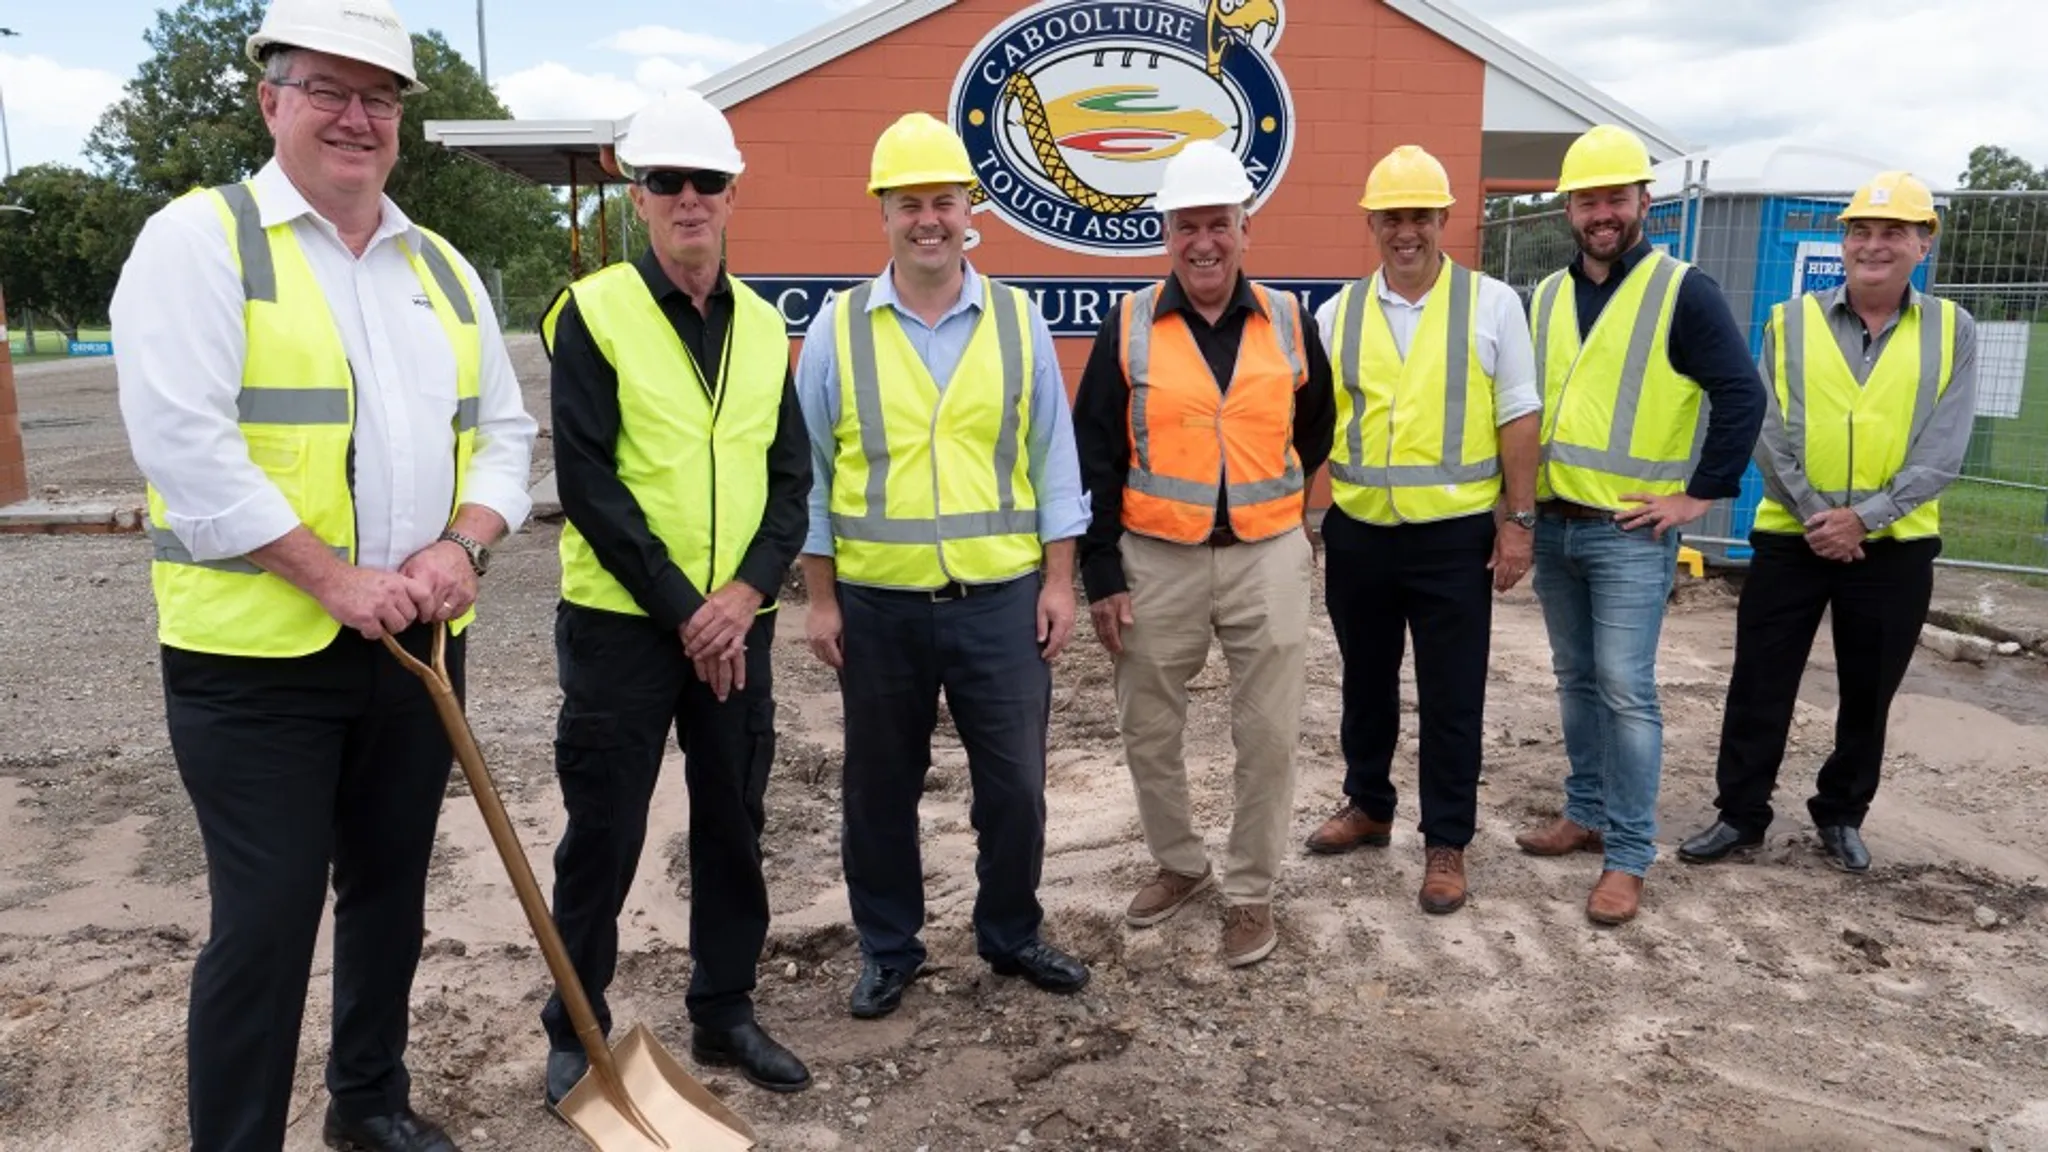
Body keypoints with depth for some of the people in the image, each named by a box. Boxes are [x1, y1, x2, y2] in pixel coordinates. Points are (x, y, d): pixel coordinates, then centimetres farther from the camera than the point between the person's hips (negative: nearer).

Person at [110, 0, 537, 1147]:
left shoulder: (446, 270, 12)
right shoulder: (200, 239, -6)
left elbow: (505, 430, 10)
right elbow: (184, 441, -16)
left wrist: (462, 546, -8)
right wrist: (335, 579, -19)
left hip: (417, 648, 6)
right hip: (256, 656, -6)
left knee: (392, 890, 17)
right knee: (266, 921, 0)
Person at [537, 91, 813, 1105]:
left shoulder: (763, 326, 8)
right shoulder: (593, 312, -6)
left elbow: (791, 476, 6)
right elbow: (586, 481, -12)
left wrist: (748, 590, -9)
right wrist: (680, 608, -14)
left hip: (736, 624, 5)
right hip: (620, 622, -4)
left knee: (733, 823, 13)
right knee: (603, 836, 5)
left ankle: (724, 1011, 29)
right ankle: (575, 1034, 23)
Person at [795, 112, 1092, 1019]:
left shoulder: (1017, 320, 3)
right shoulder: (838, 327, 0)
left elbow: (1052, 458, 4)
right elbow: (811, 470, 2)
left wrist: (1059, 581, 0)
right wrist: (820, 598, -1)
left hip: (1001, 599, 1)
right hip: (878, 604, 0)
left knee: (1014, 785, 9)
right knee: (880, 791, 13)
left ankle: (1011, 936, 32)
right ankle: (888, 950, 31)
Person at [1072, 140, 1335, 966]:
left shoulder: (1290, 323, 2)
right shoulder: (1128, 326, -3)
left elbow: (1317, 430, 17)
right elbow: (1094, 460, -3)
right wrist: (1101, 574, -6)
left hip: (1267, 560, 1)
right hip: (1156, 562, 0)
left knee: (1268, 736, 5)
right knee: (1148, 733, 11)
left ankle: (1250, 890, 23)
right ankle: (1179, 864, 33)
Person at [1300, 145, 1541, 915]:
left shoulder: (1491, 304, -2)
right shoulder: (1338, 313, 5)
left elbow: (1518, 419, -2)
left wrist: (1519, 521, -5)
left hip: (1455, 536, -3)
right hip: (1358, 533, 3)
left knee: (1451, 698, 5)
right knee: (1366, 681, 18)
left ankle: (1446, 843, 20)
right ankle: (1367, 806, 37)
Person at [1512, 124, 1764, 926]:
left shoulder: (1682, 292, -7)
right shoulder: (1545, 297, 10)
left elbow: (1742, 395, -11)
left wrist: (1702, 493, -13)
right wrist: (1524, 494, 11)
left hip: (1630, 532, -6)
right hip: (1552, 526, 6)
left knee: (1625, 690, -5)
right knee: (1575, 679, 14)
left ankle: (1628, 856, 4)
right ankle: (1587, 813, 28)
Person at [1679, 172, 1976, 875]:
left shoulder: (1952, 331, 1)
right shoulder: (1791, 323, 1)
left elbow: (1942, 452, -5)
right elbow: (1768, 433, -5)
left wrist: (1864, 516, -16)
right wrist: (1812, 514, -14)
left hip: (1894, 547, 1)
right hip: (1790, 538, 0)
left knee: (1868, 694, 12)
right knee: (1759, 685, 2)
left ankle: (1841, 817, 29)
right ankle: (1740, 815, 16)